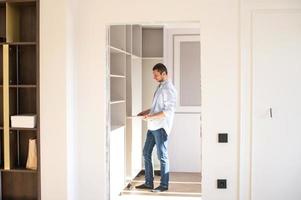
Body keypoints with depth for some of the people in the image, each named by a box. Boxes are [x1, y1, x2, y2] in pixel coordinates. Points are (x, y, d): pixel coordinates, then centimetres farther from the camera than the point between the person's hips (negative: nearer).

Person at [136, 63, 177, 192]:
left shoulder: (169, 88, -13)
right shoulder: (160, 87, 16)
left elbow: (168, 110, -19)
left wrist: (151, 116, -22)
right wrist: (146, 112, 12)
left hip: (161, 127, -9)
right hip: (152, 127, 9)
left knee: (162, 156, 0)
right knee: (146, 153, 12)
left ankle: (164, 185, 11)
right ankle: (148, 183, 22)